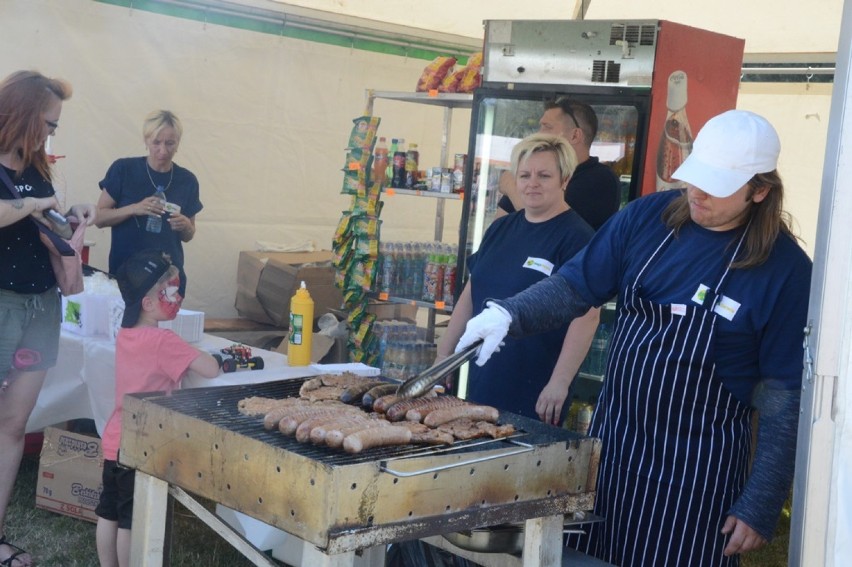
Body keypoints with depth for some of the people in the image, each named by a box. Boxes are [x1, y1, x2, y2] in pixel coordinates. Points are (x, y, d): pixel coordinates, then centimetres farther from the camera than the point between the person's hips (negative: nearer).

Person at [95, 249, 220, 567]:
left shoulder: (126, 334, 3)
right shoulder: (163, 341, -22)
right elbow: (211, 370, -26)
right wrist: (209, 358, -3)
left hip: (115, 441, 8)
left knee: (109, 513, 15)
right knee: (132, 521, 2)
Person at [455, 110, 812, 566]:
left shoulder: (785, 269, -14)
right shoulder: (648, 216, -3)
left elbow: (785, 396, -11)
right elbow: (575, 286, 3)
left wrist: (760, 507, -10)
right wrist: (509, 314, -17)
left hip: (695, 473, -4)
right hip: (610, 444, 5)